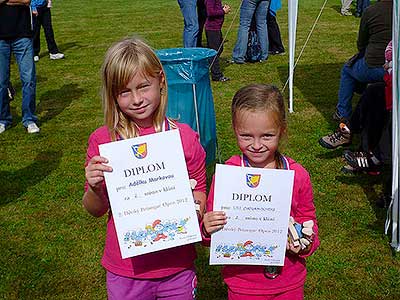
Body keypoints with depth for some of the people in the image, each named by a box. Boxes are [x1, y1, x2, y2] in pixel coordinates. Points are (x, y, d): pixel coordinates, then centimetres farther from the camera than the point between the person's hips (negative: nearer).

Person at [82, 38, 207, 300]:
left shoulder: (184, 136, -8)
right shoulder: (103, 140, -9)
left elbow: (199, 193, 5)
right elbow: (95, 210, 0)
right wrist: (95, 189, -21)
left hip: (177, 267, 1)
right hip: (126, 268, 0)